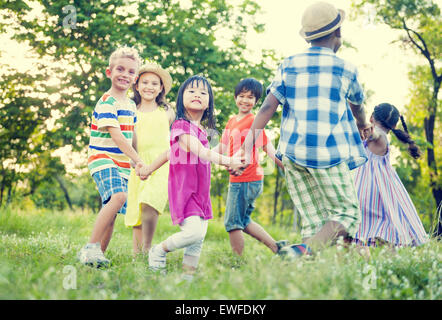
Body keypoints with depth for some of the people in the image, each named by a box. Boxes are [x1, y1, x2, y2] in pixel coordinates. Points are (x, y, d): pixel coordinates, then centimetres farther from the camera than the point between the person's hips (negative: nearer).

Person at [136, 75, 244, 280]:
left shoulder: (200, 129, 14)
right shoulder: (182, 126, -12)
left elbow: (172, 151, 24)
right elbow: (201, 152, -27)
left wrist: (150, 168, 31)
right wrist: (227, 161, -35)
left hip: (200, 191, 9)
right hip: (183, 188, -9)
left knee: (199, 238, 4)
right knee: (194, 231, -19)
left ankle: (188, 275, 12)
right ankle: (158, 252, 4)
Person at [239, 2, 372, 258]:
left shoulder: (288, 66, 9)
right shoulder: (345, 69, 4)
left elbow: (268, 106, -1)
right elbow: (357, 106, 23)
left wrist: (249, 141, -1)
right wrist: (362, 126, 44)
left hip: (292, 151, 4)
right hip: (328, 152, -4)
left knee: (313, 220, 10)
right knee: (347, 214, 2)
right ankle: (302, 250, -21)